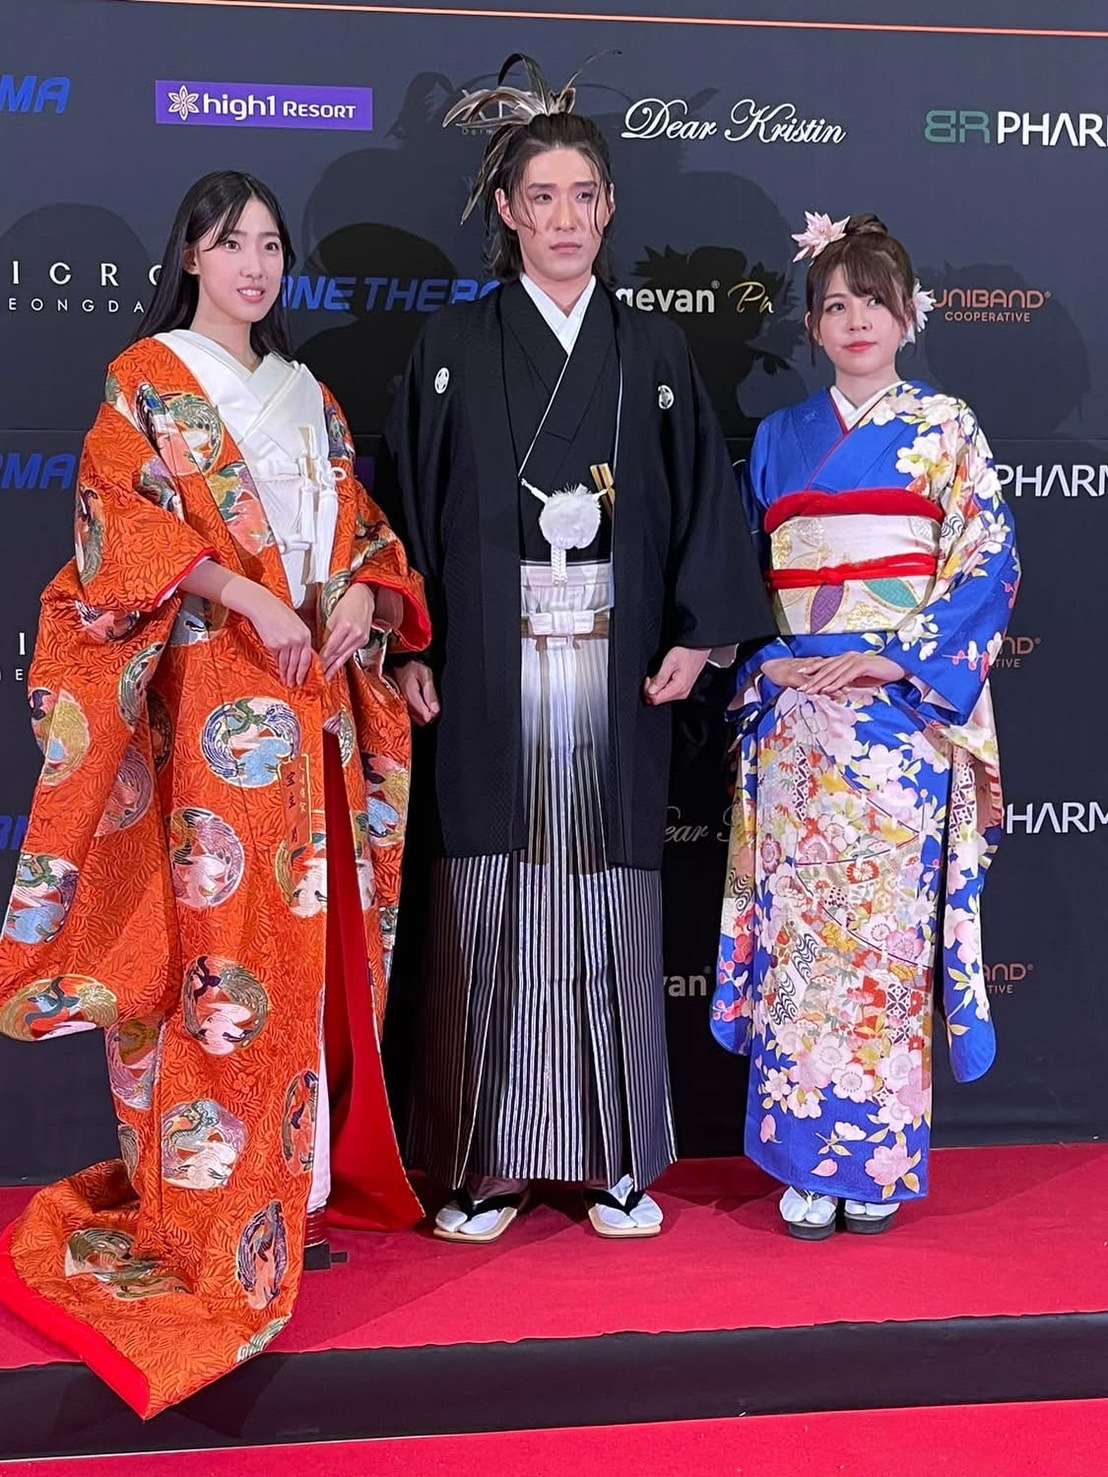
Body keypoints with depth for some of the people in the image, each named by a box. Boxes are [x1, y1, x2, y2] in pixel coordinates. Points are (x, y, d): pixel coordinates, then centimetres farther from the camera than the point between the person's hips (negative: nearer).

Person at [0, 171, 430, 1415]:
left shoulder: (306, 394, 20)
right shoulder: (146, 379, 2)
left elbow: (356, 522, 19)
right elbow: (125, 526, -9)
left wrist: (361, 592, -3)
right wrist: (247, 596, -19)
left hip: (316, 694, 6)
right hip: (208, 693, -6)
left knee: (311, 932, 7)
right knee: (220, 938, -7)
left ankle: (302, 1170, 18)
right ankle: (213, 1208, 1)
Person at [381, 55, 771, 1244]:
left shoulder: (651, 352, 10)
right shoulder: (453, 346, 5)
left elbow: (701, 495, 8)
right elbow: (409, 499, 3)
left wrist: (697, 633, -2)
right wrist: (409, 648, -5)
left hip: (614, 667, 1)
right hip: (490, 666, -1)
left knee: (610, 900, 4)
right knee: (491, 899, 0)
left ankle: (618, 1159, 15)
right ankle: (487, 1160, 11)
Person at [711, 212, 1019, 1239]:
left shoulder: (946, 431, 5)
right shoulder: (778, 439, 14)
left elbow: (987, 568, -3)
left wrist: (891, 660, -13)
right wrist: (767, 668, -2)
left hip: (907, 715, -2)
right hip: (793, 716, 2)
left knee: (890, 924, -2)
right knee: (797, 927, -1)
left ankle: (881, 1158, 10)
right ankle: (806, 1161, 8)